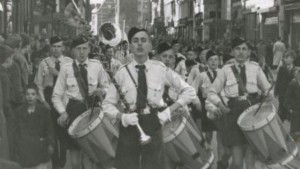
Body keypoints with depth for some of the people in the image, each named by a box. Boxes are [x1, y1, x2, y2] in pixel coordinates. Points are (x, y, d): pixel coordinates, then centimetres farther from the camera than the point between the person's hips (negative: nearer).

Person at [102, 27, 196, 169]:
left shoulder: (160, 69, 1)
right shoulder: (122, 72, 0)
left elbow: (189, 92, 8)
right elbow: (108, 105, 5)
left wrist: (169, 110, -2)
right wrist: (122, 117, -15)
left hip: (153, 126, 0)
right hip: (129, 127, 0)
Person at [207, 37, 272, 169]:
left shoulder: (255, 68, 8)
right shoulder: (226, 70, 5)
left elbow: (267, 89, 15)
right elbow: (212, 93, 8)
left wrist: (267, 95, -8)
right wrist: (219, 103, -12)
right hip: (233, 114, -1)